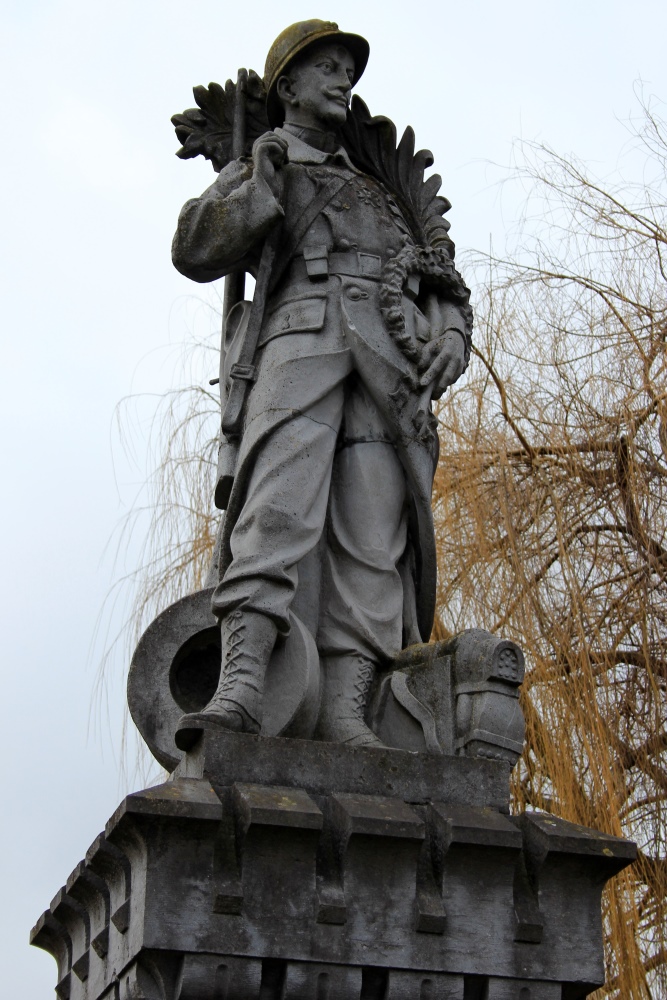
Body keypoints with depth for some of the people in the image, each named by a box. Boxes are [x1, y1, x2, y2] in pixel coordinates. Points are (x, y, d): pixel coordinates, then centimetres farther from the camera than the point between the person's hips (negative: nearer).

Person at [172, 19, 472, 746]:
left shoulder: (382, 190, 36)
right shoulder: (251, 176, 25)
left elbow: (444, 281, 28)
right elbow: (195, 252, 7)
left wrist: (452, 334, 6)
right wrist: (265, 181, -4)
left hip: (392, 359, 4)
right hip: (302, 338, -3)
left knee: (373, 530, -16)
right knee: (280, 510, -27)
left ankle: (343, 712, -29)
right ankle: (239, 690, -41)